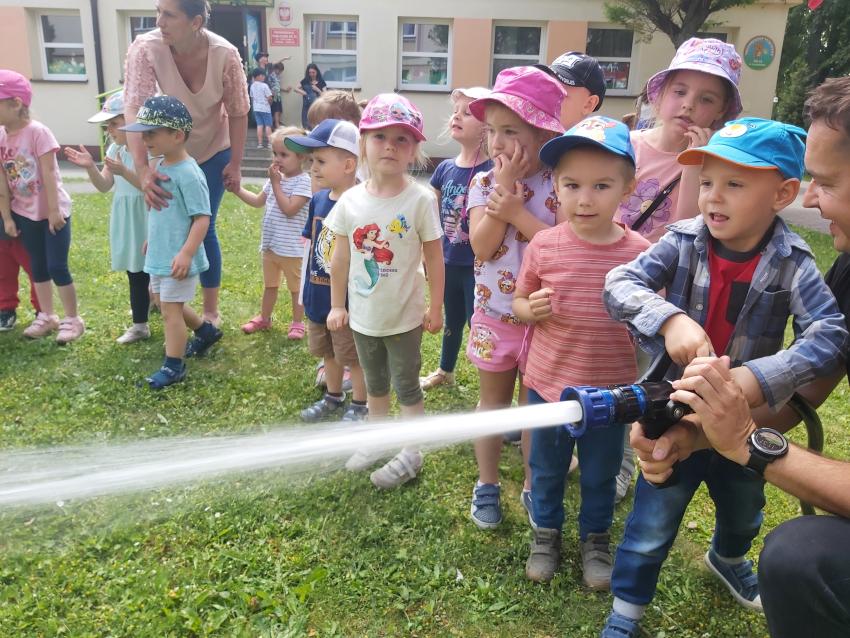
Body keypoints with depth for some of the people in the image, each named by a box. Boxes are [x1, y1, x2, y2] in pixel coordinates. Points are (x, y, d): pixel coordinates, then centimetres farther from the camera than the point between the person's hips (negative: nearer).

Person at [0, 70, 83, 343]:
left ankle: (72, 319, 11)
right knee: (38, 267, 14)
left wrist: (54, 212, -18)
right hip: (25, 214, 6)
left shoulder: (37, 132, -17)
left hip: (53, 211, -6)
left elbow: (49, 174, -18)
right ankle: (47, 316, 27)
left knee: (57, 267, -3)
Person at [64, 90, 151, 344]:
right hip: (126, 221, 7)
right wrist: (90, 167, -9)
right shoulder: (114, 149, 8)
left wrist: (124, 171, -29)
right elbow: (104, 186, 7)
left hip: (147, 220, -7)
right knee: (135, 272, 12)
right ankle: (139, 324, 19)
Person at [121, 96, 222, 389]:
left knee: (170, 309, -2)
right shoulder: (160, 166, 7)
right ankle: (206, 330, 42)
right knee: (168, 303, 21)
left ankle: (173, 366, 11)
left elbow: (202, 218, -24)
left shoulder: (188, 174, -22)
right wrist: (152, 240, 26)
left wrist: (186, 253, -29)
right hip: (159, 254, 9)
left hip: (178, 258, -9)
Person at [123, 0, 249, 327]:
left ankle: (211, 310, 17)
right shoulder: (145, 48, -27)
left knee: (203, 228, 0)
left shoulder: (225, 54, -26)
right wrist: (142, 170, -44)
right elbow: (134, 109, -33)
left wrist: (235, 163, -10)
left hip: (212, 152, -1)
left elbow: (238, 112, -13)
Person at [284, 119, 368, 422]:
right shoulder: (318, 200, 0)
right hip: (318, 298, 7)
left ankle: (359, 406, 31)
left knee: (354, 358, 11)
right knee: (328, 354, 23)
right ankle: (333, 398, 43)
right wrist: (308, 289, 12)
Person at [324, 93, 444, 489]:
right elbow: (341, 258, 2)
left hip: (404, 316, -4)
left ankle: (411, 454, 27)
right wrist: (337, 305, 7)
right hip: (363, 315, 4)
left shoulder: (420, 200, -15)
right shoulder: (350, 200, -6)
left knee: (406, 385, 11)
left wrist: (435, 309, -6)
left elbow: (434, 259, -9)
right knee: (374, 384, 23)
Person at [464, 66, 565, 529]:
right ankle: (487, 484, 33)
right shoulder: (485, 183, -4)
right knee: (493, 401, 16)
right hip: (493, 316, 2)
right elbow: (481, 246, -16)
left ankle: (533, 486, 33)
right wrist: (506, 188, -20)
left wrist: (516, 212, -23)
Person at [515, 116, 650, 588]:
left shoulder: (638, 252, -13)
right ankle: (546, 531, 46)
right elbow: (519, 301, 1)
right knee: (546, 469, 21)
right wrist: (531, 309, -20)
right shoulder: (544, 245, -11)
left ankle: (596, 538, 46)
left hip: (610, 391, 0)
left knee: (600, 475, 21)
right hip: (548, 384, 1)